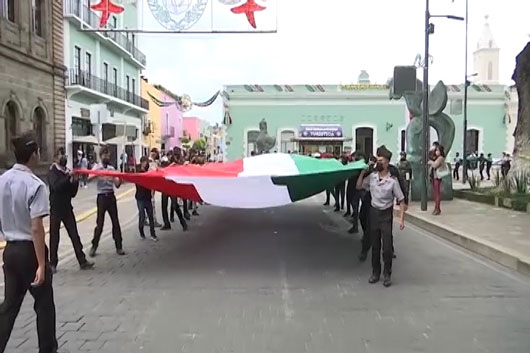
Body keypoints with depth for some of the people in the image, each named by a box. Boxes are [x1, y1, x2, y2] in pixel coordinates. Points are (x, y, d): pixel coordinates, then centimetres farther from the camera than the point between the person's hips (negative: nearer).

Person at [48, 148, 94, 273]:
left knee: (74, 235, 3)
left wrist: (75, 182, -8)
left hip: (67, 208, 4)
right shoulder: (52, 172, -6)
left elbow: (73, 193, 8)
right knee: (54, 236, 3)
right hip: (56, 209, -4)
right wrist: (68, 177, -31)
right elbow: (56, 186, -25)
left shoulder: (68, 172, 8)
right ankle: (53, 263, 14)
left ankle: (82, 261, 6)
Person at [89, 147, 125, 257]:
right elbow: (90, 177, -19)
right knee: (100, 222, -2)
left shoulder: (112, 168, 10)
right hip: (102, 197, -3)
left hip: (111, 196, 3)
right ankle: (94, 246, 12)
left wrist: (120, 178, -13)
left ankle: (119, 247, 10)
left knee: (115, 222, 4)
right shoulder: (97, 167, 1)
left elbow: (117, 184, 6)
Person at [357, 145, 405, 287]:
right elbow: (359, 187, 13)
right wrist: (362, 172, 1)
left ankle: (387, 274, 13)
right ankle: (375, 272, 25)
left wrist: (401, 219, -14)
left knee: (387, 246, -1)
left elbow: (401, 200, -9)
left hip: (386, 214, -4)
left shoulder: (393, 180, -11)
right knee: (375, 245, 12)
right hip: (374, 212, 4)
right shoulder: (371, 177, 0)